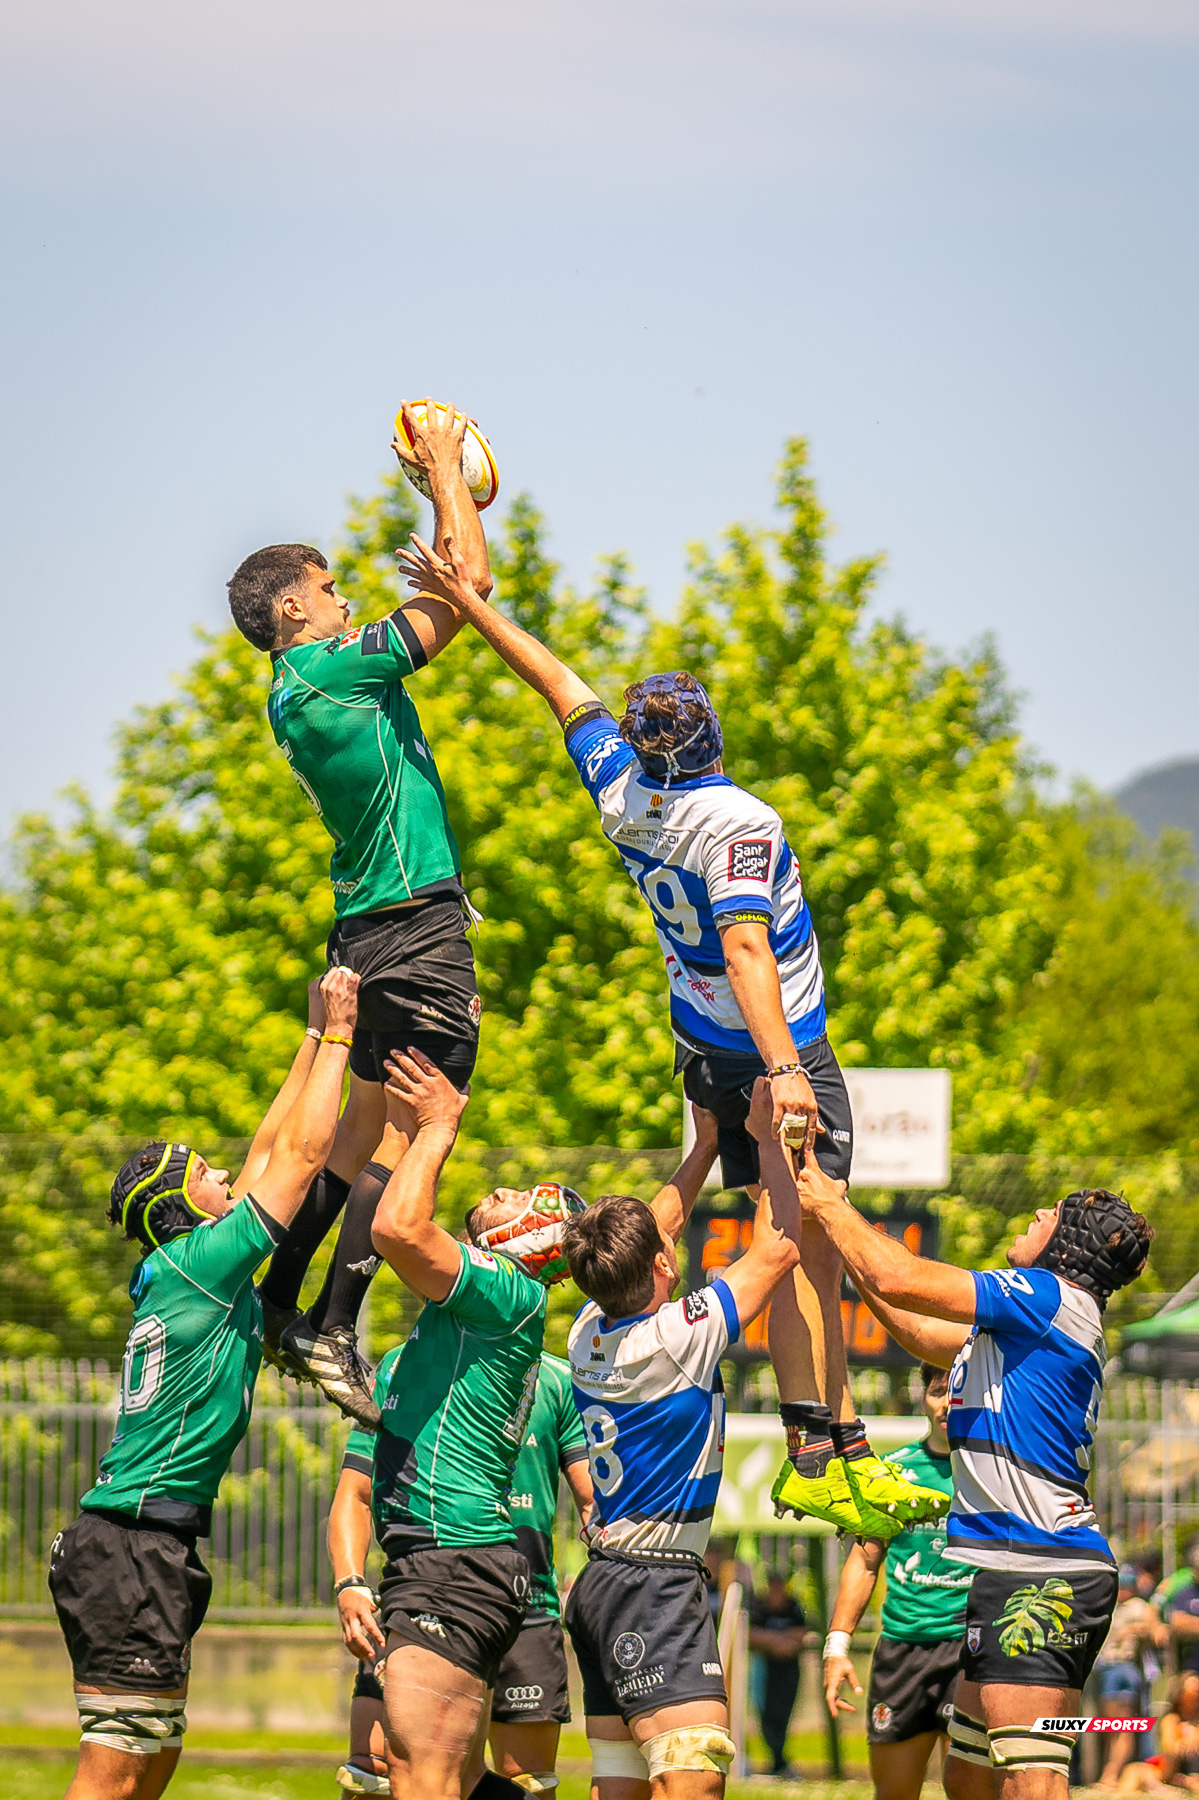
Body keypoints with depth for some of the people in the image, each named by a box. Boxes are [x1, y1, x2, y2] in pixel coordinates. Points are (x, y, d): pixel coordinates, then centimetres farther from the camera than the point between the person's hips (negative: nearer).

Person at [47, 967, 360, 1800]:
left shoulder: (180, 1271, 15)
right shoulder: (203, 1264, -9)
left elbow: (270, 1152, 25)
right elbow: (301, 1155, -8)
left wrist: (317, 1039, 27)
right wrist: (335, 1036, 0)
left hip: (151, 1548, 10)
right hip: (136, 1546, -10)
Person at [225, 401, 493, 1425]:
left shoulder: (300, 689, 15)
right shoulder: (335, 669, -13)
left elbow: (445, 592, 26)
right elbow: (470, 583, -12)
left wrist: (451, 484, 23)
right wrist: (445, 468, -1)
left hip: (368, 935, 10)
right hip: (418, 927, -10)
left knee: (360, 1129, 17)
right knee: (408, 1138, -9)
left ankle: (279, 1308, 18)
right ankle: (335, 1336, -12)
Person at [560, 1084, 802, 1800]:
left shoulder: (590, 1333, 6)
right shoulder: (679, 1338, -15)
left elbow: (649, 1235, 25)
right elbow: (778, 1247, -7)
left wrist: (706, 1148, 29)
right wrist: (768, 1136, 2)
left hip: (603, 1581, 9)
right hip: (657, 1585, -9)